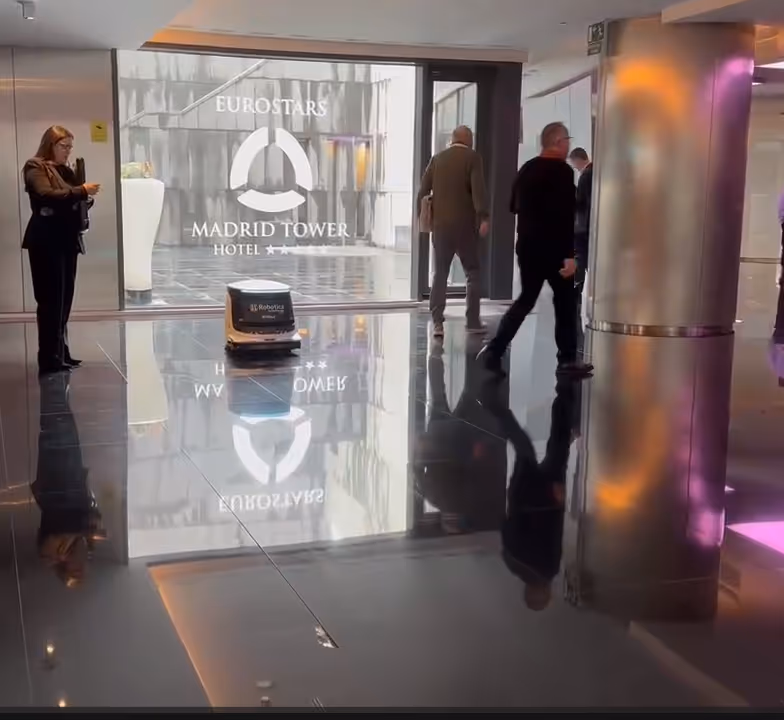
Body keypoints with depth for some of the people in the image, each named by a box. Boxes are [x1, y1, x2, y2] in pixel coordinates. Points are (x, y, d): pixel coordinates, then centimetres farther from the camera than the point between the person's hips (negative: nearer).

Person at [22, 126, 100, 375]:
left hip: (67, 241, 7)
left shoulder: (65, 171, 18)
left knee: (64, 299, 7)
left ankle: (59, 353, 14)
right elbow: (47, 195, -22)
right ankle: (48, 359, -8)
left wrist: (86, 198, 3)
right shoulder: (35, 169, -4)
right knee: (50, 300, -9)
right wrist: (81, 191, -25)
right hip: (46, 243, -7)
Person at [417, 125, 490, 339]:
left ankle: (437, 322, 0)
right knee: (472, 272, 9)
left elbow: (423, 190, 8)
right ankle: (472, 321, 8)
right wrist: (483, 217, -18)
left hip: (440, 225, 4)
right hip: (464, 225, -3)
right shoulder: (472, 157, -3)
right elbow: (478, 189, -15)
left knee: (440, 273, 7)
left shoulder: (437, 158, 9)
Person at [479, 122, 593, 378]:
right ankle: (567, 360, 13)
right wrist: (570, 254, -21)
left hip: (527, 246, 6)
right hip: (553, 248, -6)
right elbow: (566, 215, -20)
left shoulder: (526, 169, 9)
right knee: (565, 301, 7)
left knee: (526, 299, 14)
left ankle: (495, 349, 3)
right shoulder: (562, 170, -13)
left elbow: (514, 206, 19)